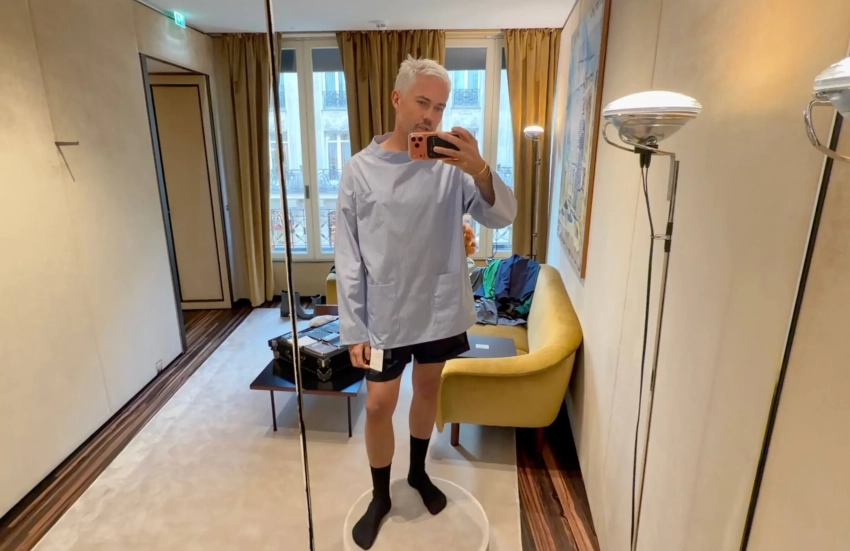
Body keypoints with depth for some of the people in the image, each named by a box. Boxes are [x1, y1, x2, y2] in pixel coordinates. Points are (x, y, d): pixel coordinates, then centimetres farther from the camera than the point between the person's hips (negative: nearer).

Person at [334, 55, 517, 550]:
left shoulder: (452, 164, -4)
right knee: (379, 405, 6)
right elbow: (349, 260, -7)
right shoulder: (360, 170, -8)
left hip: (441, 308, 2)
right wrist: (353, 329, -8)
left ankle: (419, 471, 46)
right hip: (386, 315, -2)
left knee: (429, 390, 19)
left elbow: (503, 217, -11)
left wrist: (480, 170, -30)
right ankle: (381, 495, 33)